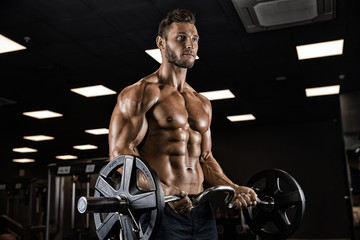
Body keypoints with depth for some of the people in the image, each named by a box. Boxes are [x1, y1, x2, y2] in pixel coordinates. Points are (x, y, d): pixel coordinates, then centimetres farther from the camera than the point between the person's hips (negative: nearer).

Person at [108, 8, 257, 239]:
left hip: (201, 209, 7)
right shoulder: (142, 93, -4)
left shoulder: (202, 103, 17)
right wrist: (162, 190, -26)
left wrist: (234, 188, 6)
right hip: (161, 209, -6)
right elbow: (120, 152, -13)